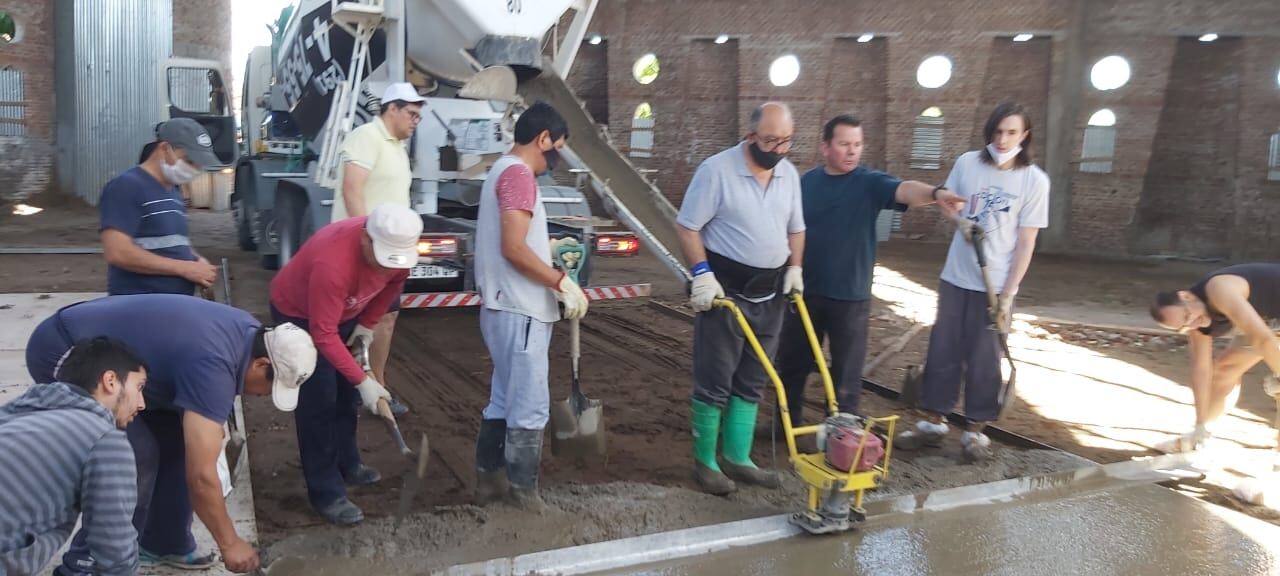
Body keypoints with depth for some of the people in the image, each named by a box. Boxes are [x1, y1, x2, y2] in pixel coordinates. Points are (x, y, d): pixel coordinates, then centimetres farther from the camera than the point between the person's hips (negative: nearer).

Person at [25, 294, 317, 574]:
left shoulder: (251, 332, -6)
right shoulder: (211, 365, -33)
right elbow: (201, 476, -30)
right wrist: (229, 543, -20)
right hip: (62, 355, -9)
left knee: (175, 440, 6)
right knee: (138, 458, -14)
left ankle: (164, 544, 19)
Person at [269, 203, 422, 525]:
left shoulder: (397, 246, -24)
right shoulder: (332, 264, -43)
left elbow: (395, 281, 0)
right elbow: (324, 334, -37)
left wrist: (368, 323, 0)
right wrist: (363, 380, -37)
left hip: (344, 310, 7)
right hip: (299, 315, -7)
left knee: (346, 394, 15)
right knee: (318, 402, -9)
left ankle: (346, 465, 33)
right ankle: (326, 493, -1)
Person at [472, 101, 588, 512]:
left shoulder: (504, 170, 17)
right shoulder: (518, 174, -16)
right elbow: (513, 249, -23)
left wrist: (550, 250, 22)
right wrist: (563, 283, -18)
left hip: (508, 307, 11)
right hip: (519, 311, -11)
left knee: (505, 399, 18)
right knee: (529, 406, -3)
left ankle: (489, 478, 27)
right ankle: (522, 490, 7)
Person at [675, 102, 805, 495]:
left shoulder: (789, 174, 8)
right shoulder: (717, 170, -13)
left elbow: (795, 228, 18)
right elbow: (687, 226, -11)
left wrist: (794, 267, 4)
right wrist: (702, 272, -19)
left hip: (771, 293, 7)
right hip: (725, 290, -6)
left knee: (751, 383, 12)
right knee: (715, 382, 0)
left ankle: (738, 459, 22)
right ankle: (705, 462, 13)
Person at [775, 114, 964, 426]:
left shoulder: (869, 182, -7)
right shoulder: (806, 182, 3)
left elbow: (904, 190, -27)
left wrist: (935, 192, -48)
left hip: (850, 297, -3)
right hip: (805, 292, 3)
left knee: (846, 374, 6)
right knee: (791, 363, 15)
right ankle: (787, 423, 33)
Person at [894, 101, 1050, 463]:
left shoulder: (1034, 180, -7)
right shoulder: (967, 163, -1)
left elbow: (1025, 243, -7)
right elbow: (946, 202, 14)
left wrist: (1008, 294, -12)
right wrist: (961, 221, -9)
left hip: (995, 285, -3)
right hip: (955, 277, 3)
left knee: (983, 359, 5)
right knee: (942, 351, 9)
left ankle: (976, 430, 19)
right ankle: (933, 421, 22)